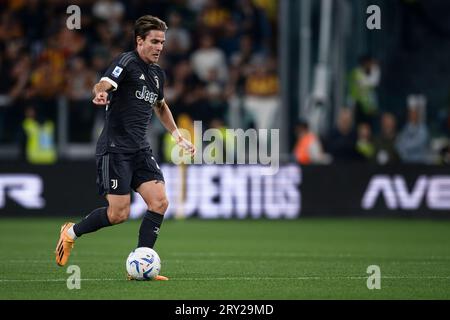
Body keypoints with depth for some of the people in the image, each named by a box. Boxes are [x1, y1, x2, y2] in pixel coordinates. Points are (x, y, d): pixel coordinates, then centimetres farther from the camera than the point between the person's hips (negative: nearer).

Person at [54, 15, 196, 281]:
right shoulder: (127, 62, -9)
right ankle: (71, 232, 16)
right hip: (115, 147, -7)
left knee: (160, 202, -9)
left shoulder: (157, 73, 15)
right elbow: (105, 83, -28)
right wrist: (101, 92, -52)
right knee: (119, 213, -11)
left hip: (140, 150, 7)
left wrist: (178, 137, 29)